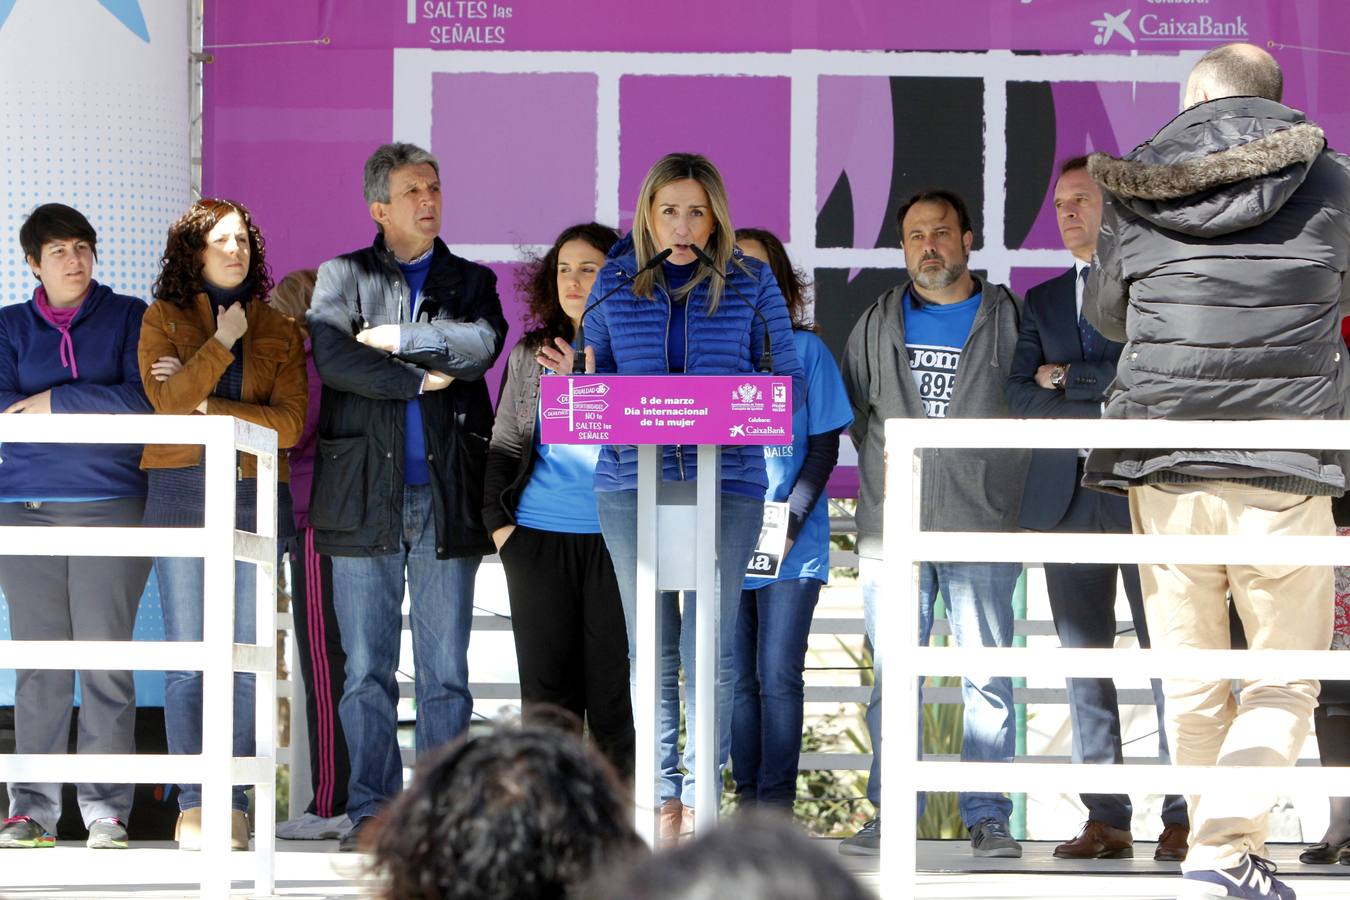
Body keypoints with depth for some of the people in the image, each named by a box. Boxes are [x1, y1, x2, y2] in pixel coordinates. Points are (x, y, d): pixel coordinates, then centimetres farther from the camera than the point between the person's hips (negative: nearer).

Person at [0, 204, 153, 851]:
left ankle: (106, 810, -2)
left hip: (111, 505, -2)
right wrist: (96, 408, -9)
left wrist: (55, 400, -8)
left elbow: (145, 399, -7)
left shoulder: (130, 318, 8)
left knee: (106, 661, -5)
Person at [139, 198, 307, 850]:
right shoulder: (164, 319, 8)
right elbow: (168, 400, -9)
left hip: (256, 495, 1)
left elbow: (290, 422, -1)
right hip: (182, 493, -1)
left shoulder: (278, 327, 11)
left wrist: (209, 407, -8)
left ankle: (233, 804, 2)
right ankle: (192, 804, -2)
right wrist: (222, 344, -9)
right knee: (187, 658, -4)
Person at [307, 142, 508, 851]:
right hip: (365, 498, -1)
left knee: (445, 671, 1)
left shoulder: (471, 281, 14)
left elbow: (482, 344, -7)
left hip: (445, 499, 1)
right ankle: (371, 810, 6)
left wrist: (394, 337, -9)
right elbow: (331, 355, -10)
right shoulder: (343, 277, 9)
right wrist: (420, 377, -8)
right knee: (367, 667, 0)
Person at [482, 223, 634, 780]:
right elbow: (503, 446, 15)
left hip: (616, 540, -3)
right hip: (539, 540, 3)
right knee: (546, 689, 3)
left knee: (613, 687, -3)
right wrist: (497, 521, 3)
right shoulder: (530, 355, 12)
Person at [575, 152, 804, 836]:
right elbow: (596, 378, 15)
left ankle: (701, 798, 2)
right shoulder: (616, 281, 10)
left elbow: (789, 380, 6)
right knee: (651, 648, 3)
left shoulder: (751, 282, 5)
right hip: (632, 483, 2)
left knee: (710, 647, -5)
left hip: (726, 481, -2)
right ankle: (663, 799, 11)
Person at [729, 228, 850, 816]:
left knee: (777, 677, -7)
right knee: (737, 678, 4)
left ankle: (776, 806, -4)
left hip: (789, 546, -2)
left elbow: (824, 446, 2)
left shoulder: (805, 350, 4)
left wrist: (793, 514, -11)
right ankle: (745, 799, 10)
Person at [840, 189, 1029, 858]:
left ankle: (987, 818, -1)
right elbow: (851, 407, 21)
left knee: (988, 677, -4)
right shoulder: (878, 324, 16)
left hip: (982, 526, -2)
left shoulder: (1008, 319, 8)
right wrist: (885, 458, 7)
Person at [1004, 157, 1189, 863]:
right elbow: (1021, 397, 7)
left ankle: (1181, 819, -7)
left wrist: (1066, 379, -7)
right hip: (1067, 496, 5)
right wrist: (1107, 399, -7)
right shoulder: (1043, 301, 17)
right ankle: (1106, 821, 6)